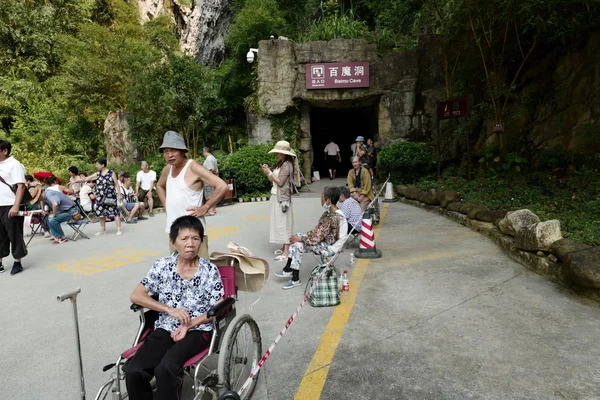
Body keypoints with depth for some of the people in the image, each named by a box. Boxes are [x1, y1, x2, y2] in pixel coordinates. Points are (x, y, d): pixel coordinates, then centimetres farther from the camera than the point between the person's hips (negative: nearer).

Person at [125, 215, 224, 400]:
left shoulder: (210, 270, -5)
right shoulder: (163, 265, 1)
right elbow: (136, 296, 0)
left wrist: (188, 325, -15)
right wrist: (170, 309, -10)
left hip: (197, 330, -3)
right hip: (166, 328, 3)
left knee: (165, 369, -29)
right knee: (134, 371, -20)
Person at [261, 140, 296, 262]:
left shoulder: (287, 165, -14)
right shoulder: (280, 164, 14)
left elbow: (280, 182, -18)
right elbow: (273, 180, 12)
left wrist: (269, 172, -11)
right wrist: (267, 172, 1)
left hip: (282, 198, -9)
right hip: (276, 197, 9)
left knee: (283, 223, -8)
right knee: (279, 223, 13)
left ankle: (286, 253, -4)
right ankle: (284, 248, 22)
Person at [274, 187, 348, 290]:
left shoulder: (333, 218, -28)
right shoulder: (331, 212, 3)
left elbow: (317, 237, -26)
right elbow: (318, 230, 9)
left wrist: (300, 238, -14)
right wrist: (299, 237, 1)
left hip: (330, 248, -10)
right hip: (325, 240, 10)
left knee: (298, 244, -19)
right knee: (296, 237, 3)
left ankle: (295, 280, -6)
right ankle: (288, 269, 7)